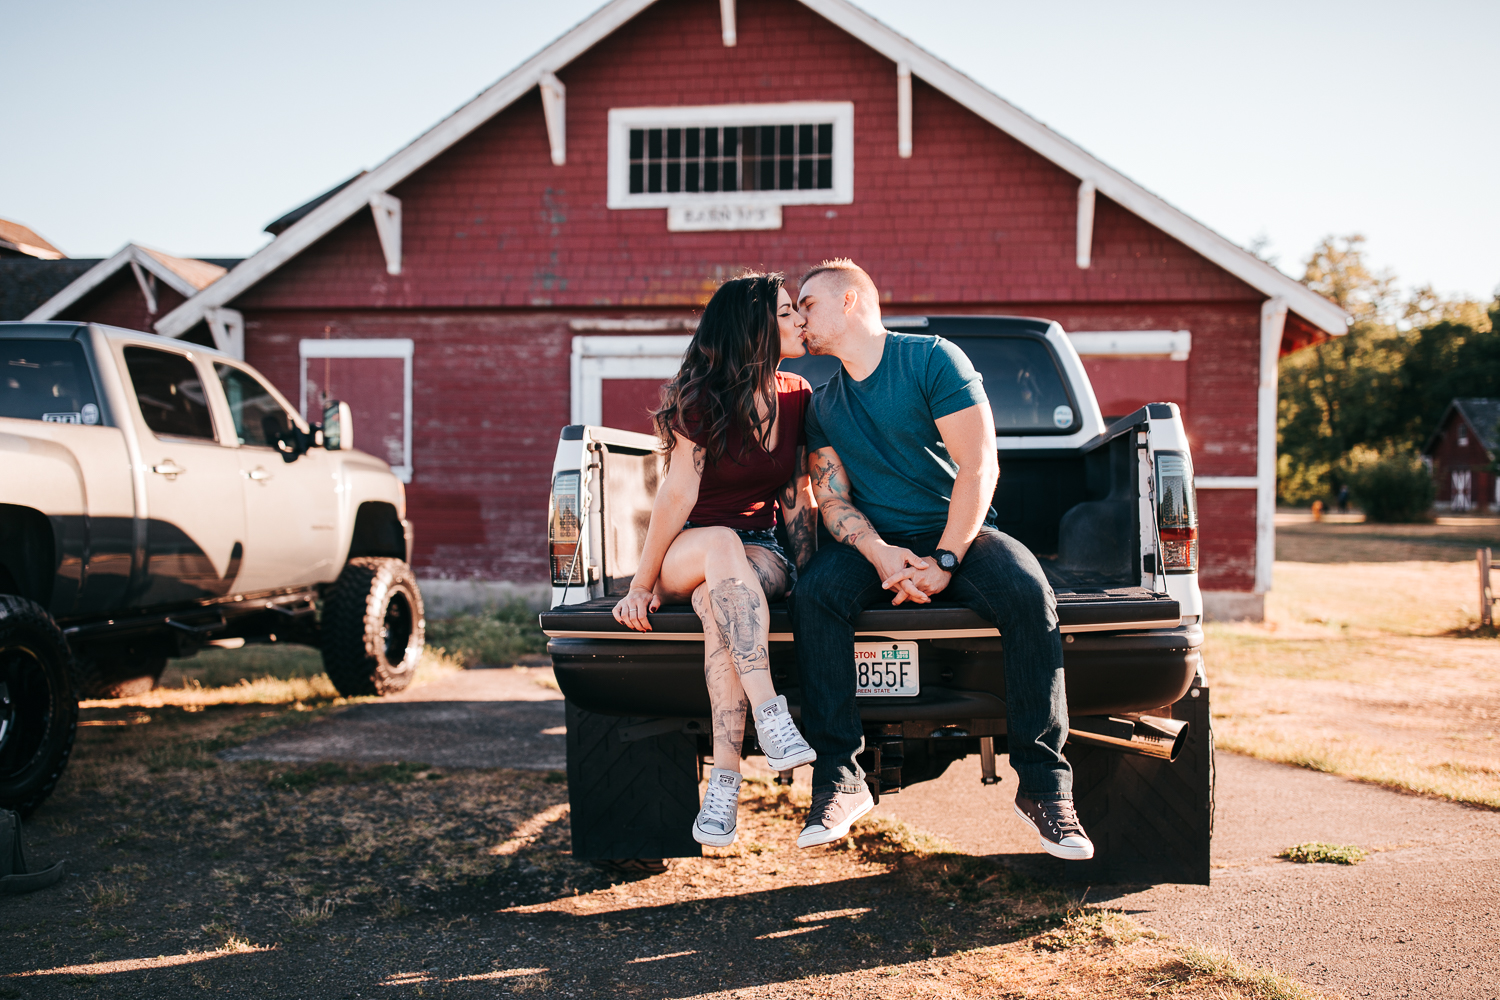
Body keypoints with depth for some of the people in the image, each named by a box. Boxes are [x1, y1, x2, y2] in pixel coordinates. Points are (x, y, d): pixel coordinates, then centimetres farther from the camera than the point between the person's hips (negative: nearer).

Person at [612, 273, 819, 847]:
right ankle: (770, 715, -47)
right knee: (721, 543, -41)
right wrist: (641, 586, -12)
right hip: (685, 555, -2)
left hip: (759, 555, 2)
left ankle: (724, 778, -41)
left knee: (717, 599, -37)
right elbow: (678, 496, -11)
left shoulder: (797, 397, 4)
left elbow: (797, 497, 7)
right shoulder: (703, 400, -9)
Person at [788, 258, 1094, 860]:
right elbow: (833, 500, 5)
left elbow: (979, 468, -10)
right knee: (814, 594, -29)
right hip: (877, 543, 3)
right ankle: (838, 779, -27)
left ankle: (1043, 785, -26)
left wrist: (943, 561, -20)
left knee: (1027, 593, -34)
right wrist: (882, 556, -17)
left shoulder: (932, 359, -3)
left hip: (960, 533, -3)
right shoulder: (824, 407, 13)